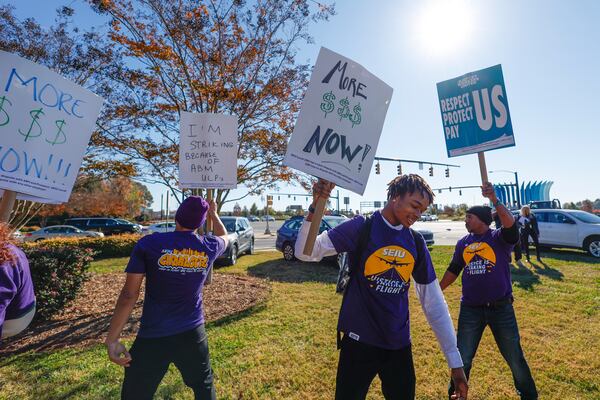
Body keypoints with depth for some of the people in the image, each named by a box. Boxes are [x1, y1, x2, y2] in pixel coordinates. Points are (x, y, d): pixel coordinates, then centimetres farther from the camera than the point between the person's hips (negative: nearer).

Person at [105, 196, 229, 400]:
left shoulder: (148, 244, -13)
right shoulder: (209, 247, -6)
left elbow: (129, 295, -11)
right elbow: (224, 237, 19)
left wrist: (112, 338, -1)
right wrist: (213, 214, 34)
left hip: (152, 337, -1)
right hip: (192, 334, 2)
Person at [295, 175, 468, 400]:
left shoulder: (416, 243, 1)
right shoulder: (361, 227, -12)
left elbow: (434, 303, 5)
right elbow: (305, 252, -17)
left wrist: (455, 362, 6)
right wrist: (316, 207, -32)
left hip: (400, 345, 4)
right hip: (359, 341, -4)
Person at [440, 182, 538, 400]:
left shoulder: (500, 238, -9)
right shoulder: (463, 243, 2)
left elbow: (510, 223, -32)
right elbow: (453, 271, 9)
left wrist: (494, 199, -44)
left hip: (501, 308, -3)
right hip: (470, 309, 3)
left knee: (515, 357, 17)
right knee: (462, 358, 12)